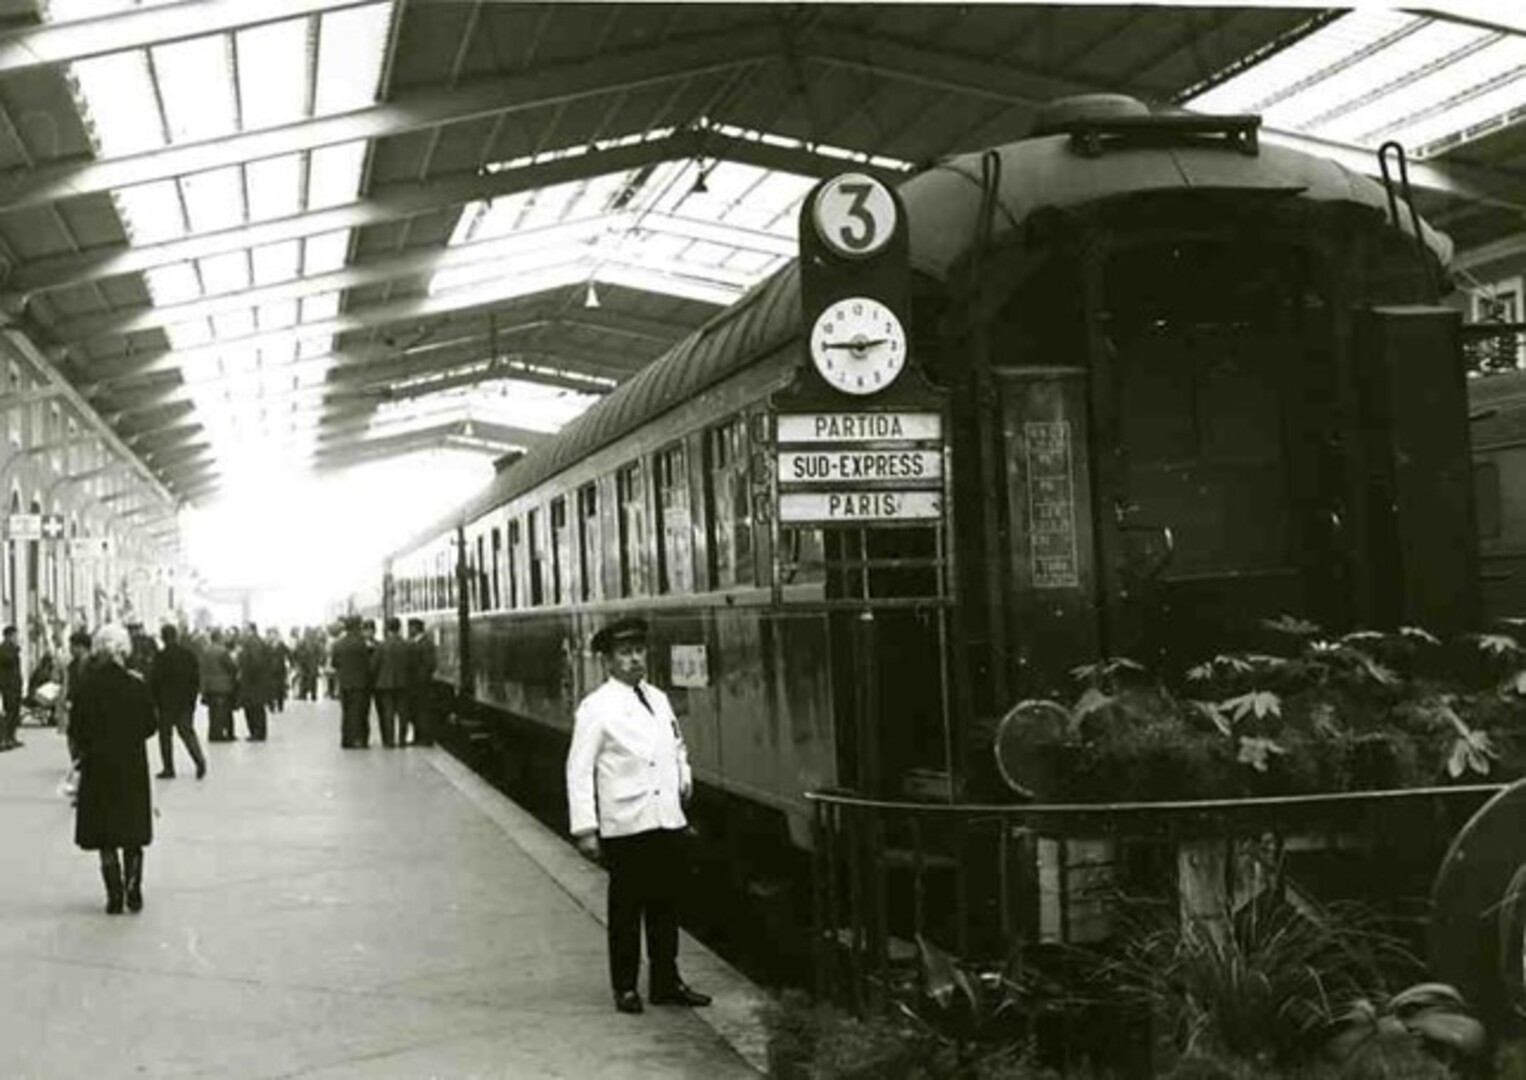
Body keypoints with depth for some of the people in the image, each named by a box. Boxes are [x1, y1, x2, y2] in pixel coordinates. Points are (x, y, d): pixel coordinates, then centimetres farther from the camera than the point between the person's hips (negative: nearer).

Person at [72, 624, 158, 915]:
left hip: (97, 765, -1)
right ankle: (133, 892, 12)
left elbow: (76, 728, -7)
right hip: (133, 764, 1)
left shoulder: (87, 686, -10)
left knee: (105, 837, 8)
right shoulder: (136, 685, -9)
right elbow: (151, 725, -5)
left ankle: (115, 896, 6)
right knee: (132, 835, 13)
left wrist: (90, 747, 12)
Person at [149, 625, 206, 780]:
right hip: (186, 702, 4)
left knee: (165, 735, 7)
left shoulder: (160, 656, -13)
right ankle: (199, 760, -9)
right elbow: (196, 679, 4)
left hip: (166, 702, -4)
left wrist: (154, 700, 2)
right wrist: (192, 696, 13)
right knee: (187, 731, 10)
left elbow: (154, 680, -10)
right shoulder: (189, 654, 1)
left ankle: (168, 768, 8)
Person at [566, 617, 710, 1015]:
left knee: (665, 905, 12)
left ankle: (666, 982, 23)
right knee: (626, 908, 4)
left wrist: (684, 777, 8)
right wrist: (585, 829, -13)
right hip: (625, 827, -5)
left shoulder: (658, 699, 14)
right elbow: (579, 770, -8)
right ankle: (625, 988, 16)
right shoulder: (595, 708, -6)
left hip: (669, 821, 6)